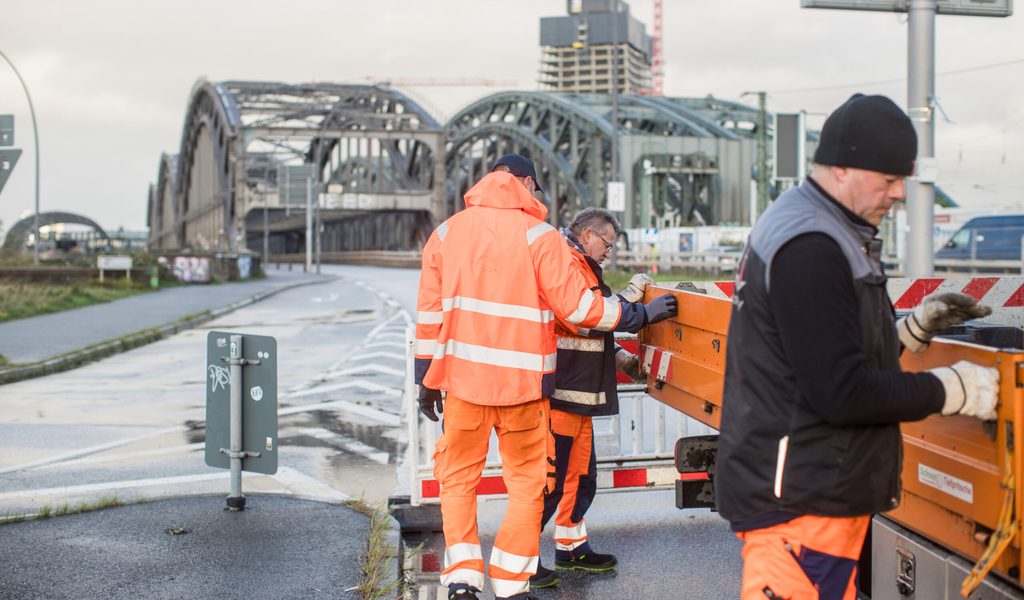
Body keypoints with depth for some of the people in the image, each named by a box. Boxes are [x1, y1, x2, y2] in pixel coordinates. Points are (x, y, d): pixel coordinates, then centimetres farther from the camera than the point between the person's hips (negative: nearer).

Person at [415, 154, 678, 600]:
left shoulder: (446, 232, 7)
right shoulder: (539, 236, -5)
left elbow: (429, 313, 7)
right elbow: (578, 307, -7)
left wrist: (426, 378, 14)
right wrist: (641, 314, 4)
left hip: (463, 378, 3)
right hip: (522, 382, -3)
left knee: (458, 477, 14)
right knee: (527, 483, 10)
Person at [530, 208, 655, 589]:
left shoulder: (581, 267, 23)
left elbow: (591, 331, 28)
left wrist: (624, 361, 18)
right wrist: (631, 296, -13)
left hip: (578, 396, 11)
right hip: (559, 395, -11)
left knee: (581, 475, 17)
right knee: (550, 479, -8)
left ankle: (572, 548, 29)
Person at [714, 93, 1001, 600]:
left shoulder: (807, 229, 14)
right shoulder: (809, 249, -20)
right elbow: (841, 393, -23)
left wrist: (914, 329, 10)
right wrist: (951, 390, -13)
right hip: (800, 502, -11)